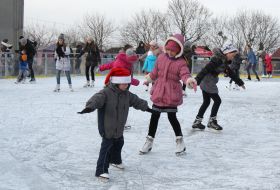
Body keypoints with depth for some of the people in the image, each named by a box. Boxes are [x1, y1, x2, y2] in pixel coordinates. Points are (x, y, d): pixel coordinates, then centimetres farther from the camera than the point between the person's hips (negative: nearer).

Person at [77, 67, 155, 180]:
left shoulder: (126, 94, 3)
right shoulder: (106, 93, -22)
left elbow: (136, 101, 19)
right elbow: (96, 99, -39)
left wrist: (146, 107, 29)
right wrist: (89, 107, -58)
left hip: (119, 128, 8)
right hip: (107, 128, -8)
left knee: (119, 143, 25)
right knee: (106, 147, -11)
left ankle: (115, 160, 51)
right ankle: (101, 170, -9)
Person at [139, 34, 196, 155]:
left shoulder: (181, 63, -9)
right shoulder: (161, 58, 3)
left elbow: (184, 74, -25)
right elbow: (155, 72, 17)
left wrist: (189, 80, -47)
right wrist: (148, 80, 29)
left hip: (172, 94, -4)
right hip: (158, 92, 4)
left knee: (172, 117, -3)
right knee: (155, 116, 12)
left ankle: (180, 141, 17)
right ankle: (149, 141, 25)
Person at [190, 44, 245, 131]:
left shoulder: (224, 62, 12)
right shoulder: (217, 59, -20)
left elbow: (231, 73, 23)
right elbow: (206, 69, -28)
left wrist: (240, 82, 31)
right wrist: (197, 80, -36)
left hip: (205, 82, 10)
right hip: (208, 82, -10)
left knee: (206, 102, 16)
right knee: (217, 100, -3)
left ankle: (197, 121, 21)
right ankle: (212, 121, 7)